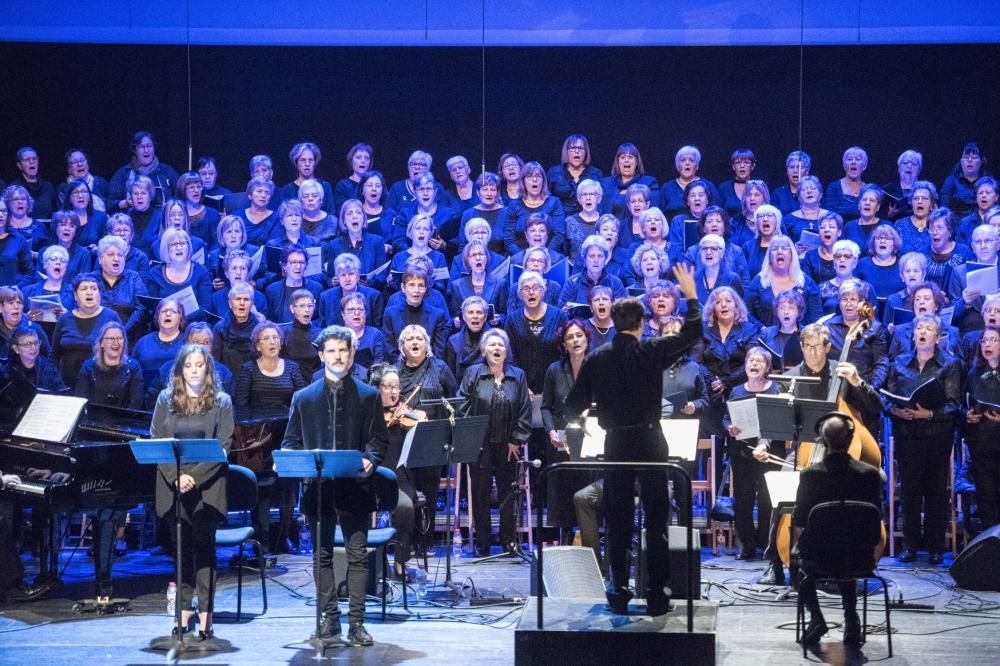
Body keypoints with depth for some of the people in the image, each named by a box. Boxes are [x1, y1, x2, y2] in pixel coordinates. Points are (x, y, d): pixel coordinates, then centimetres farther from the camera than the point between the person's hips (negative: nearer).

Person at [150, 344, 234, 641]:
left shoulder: (221, 402, 3)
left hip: (207, 487, -2)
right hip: (173, 484, 2)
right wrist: (176, 476, -11)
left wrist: (196, 477, -15)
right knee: (182, 547, 5)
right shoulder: (166, 399, 8)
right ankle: (184, 613, 10)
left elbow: (223, 446, -4)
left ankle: (205, 616, 0)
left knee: (204, 546, -2)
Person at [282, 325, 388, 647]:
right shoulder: (303, 397, 12)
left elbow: (379, 439, 5)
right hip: (317, 487, 2)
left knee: (358, 556, -2)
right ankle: (330, 618, 14)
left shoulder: (368, 396, 8)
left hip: (354, 487, -1)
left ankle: (356, 622, 1)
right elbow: (291, 441, 12)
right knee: (322, 556, 6)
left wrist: (369, 459, -16)